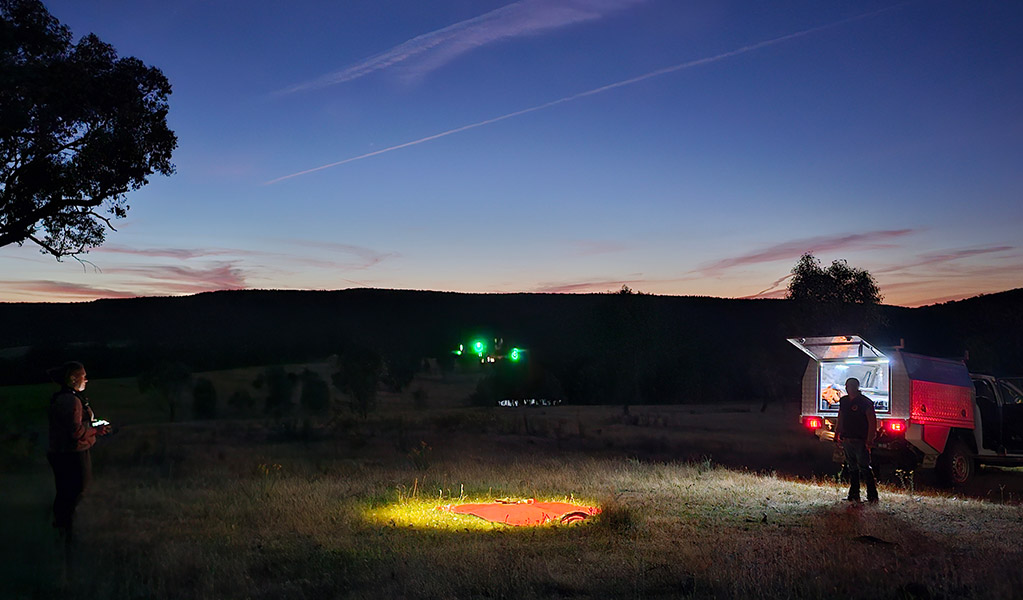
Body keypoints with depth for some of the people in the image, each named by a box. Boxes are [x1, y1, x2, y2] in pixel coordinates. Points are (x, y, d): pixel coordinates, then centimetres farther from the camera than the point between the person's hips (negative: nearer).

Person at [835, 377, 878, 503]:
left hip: (860, 441, -6)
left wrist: (869, 440, -16)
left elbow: (872, 422, -11)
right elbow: (840, 420, 22)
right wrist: (838, 435, 18)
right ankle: (854, 495, 19)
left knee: (864, 468, -7)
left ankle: (872, 496, -2)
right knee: (852, 468, 12)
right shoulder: (843, 401, 12)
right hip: (847, 440, 6)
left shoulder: (865, 402, -8)